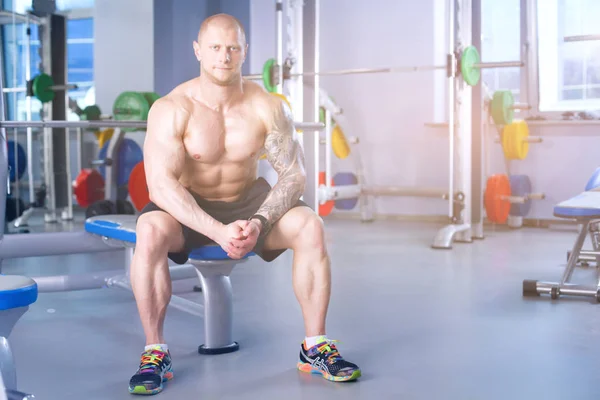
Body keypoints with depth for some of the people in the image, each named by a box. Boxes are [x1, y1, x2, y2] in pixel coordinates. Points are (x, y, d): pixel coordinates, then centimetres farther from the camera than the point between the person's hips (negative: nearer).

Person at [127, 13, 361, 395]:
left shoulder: (268, 107, -12)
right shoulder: (171, 109, -19)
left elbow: (294, 175, -13)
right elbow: (161, 183, -27)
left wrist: (259, 222, -30)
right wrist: (217, 231, -39)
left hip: (248, 201, 2)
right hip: (188, 208, -2)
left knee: (310, 225, -23)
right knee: (150, 231, -35)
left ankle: (315, 346, -10)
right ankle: (155, 352, -19)